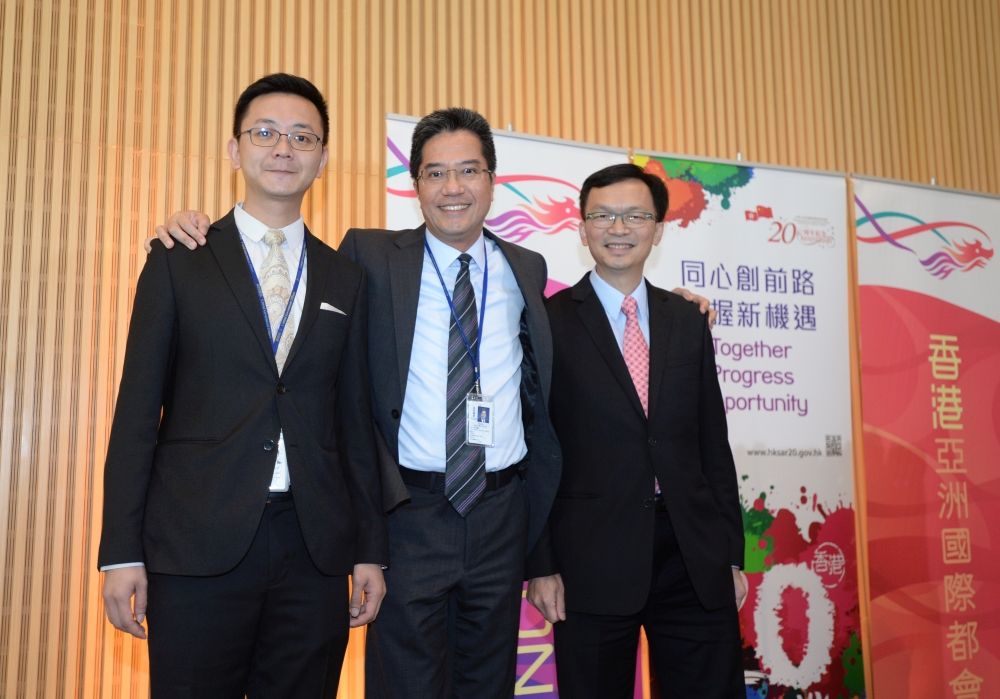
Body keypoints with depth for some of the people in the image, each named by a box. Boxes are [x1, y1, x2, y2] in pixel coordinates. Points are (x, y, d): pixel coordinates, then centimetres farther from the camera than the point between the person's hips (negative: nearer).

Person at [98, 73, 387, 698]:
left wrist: (369, 550, 7)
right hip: (199, 545, -2)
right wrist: (121, 552, -3)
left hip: (315, 548, 2)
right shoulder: (178, 262, 4)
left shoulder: (347, 279, 10)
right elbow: (138, 411, 1)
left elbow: (356, 420, 10)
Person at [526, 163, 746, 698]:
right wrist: (539, 564, -7)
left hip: (695, 557, 4)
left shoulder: (688, 322, 10)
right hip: (592, 559, -3)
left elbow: (713, 443, 12)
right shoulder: (549, 323, -2)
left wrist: (732, 554, 9)